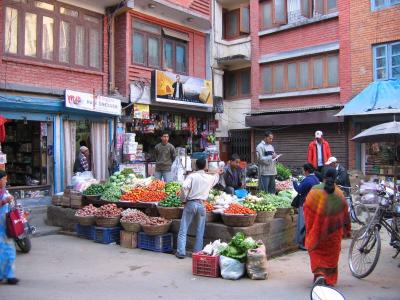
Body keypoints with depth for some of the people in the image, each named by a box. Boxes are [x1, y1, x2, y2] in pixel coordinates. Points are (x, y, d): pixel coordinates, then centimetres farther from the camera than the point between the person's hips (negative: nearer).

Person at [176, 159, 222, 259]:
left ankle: (181, 252, 3)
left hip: (190, 203, -2)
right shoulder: (209, 178, 5)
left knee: (183, 229, 4)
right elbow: (215, 180, 30)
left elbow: (184, 187, -21)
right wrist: (218, 174, 52)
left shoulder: (192, 176, -7)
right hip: (201, 205, 3)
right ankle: (197, 252, 15)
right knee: (200, 231, 12)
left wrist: (184, 199, -5)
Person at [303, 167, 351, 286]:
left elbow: (306, 208, -4)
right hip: (333, 231, 1)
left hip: (317, 228, -1)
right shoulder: (339, 194, -6)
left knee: (316, 252, 10)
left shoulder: (315, 190, -10)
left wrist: (309, 227, 10)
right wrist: (347, 228, 14)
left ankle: (319, 274, -8)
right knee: (331, 254, 15)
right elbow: (345, 213, 1)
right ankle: (329, 278, 24)